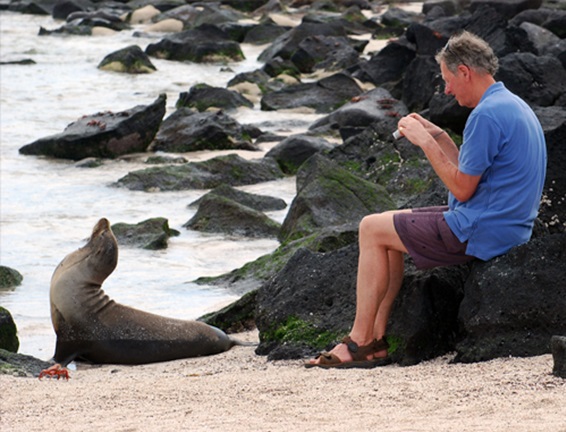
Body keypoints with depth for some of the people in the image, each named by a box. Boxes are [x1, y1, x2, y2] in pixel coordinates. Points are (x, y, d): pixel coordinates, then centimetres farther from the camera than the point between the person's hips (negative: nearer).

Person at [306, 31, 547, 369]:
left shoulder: (486, 115, -21)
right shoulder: (512, 105, 13)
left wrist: (426, 142, -10)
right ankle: (376, 339, 12)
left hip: (480, 233, -11)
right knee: (390, 230, 19)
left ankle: (360, 342, 0)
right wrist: (439, 137, 11)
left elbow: (462, 188, -19)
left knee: (372, 230, -3)